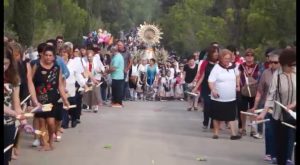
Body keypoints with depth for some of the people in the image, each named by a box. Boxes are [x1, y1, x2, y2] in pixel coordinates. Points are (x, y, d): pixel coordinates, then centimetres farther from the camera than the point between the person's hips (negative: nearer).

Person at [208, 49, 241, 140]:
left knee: (231, 116, 5)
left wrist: (238, 85, 16)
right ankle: (216, 133, 20)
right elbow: (211, 80, -18)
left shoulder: (233, 67, 2)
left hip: (231, 98, 4)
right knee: (217, 116, 8)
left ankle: (233, 134, 8)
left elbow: (237, 75, 24)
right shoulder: (217, 68, -12)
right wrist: (213, 90, -32)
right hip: (218, 98, -4)